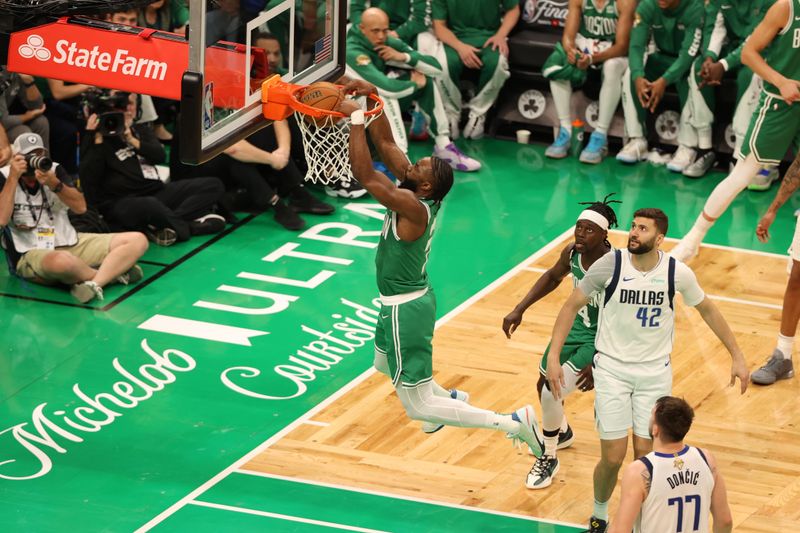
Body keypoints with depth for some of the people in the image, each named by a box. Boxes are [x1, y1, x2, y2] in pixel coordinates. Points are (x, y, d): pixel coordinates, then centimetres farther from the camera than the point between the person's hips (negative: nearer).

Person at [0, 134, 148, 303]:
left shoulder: (54, 170, 6)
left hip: (70, 244, 6)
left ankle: (94, 284, -28)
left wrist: (55, 184, -19)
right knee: (62, 261, -44)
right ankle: (113, 273, -14)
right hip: (31, 254, -6)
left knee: (137, 240, -8)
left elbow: (80, 207, -4)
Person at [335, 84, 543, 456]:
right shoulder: (416, 194, -4)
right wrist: (373, 101, -7)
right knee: (384, 364, 36)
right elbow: (385, 145, 2)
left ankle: (513, 423, -8)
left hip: (405, 309, -10)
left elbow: (365, 175, -35)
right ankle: (449, 397, 48)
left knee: (418, 407, -5)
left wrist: (356, 118, -31)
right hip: (407, 299, 10)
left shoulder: (413, 208, -28)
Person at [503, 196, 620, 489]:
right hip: (576, 326, 7)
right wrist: (519, 310, 7)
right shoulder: (572, 253, -13)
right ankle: (562, 433, 56)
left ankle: (549, 459, 9)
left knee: (551, 394, -16)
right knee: (544, 386, 23)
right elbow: (553, 277, 12)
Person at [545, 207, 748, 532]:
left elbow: (707, 310, 7)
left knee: (645, 454, 0)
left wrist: (737, 357, 8)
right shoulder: (610, 264, -15)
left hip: (655, 372, 1)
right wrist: (553, 356, -13)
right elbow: (572, 305, -5)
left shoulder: (677, 272, -11)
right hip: (612, 368, -1)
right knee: (613, 457, -4)